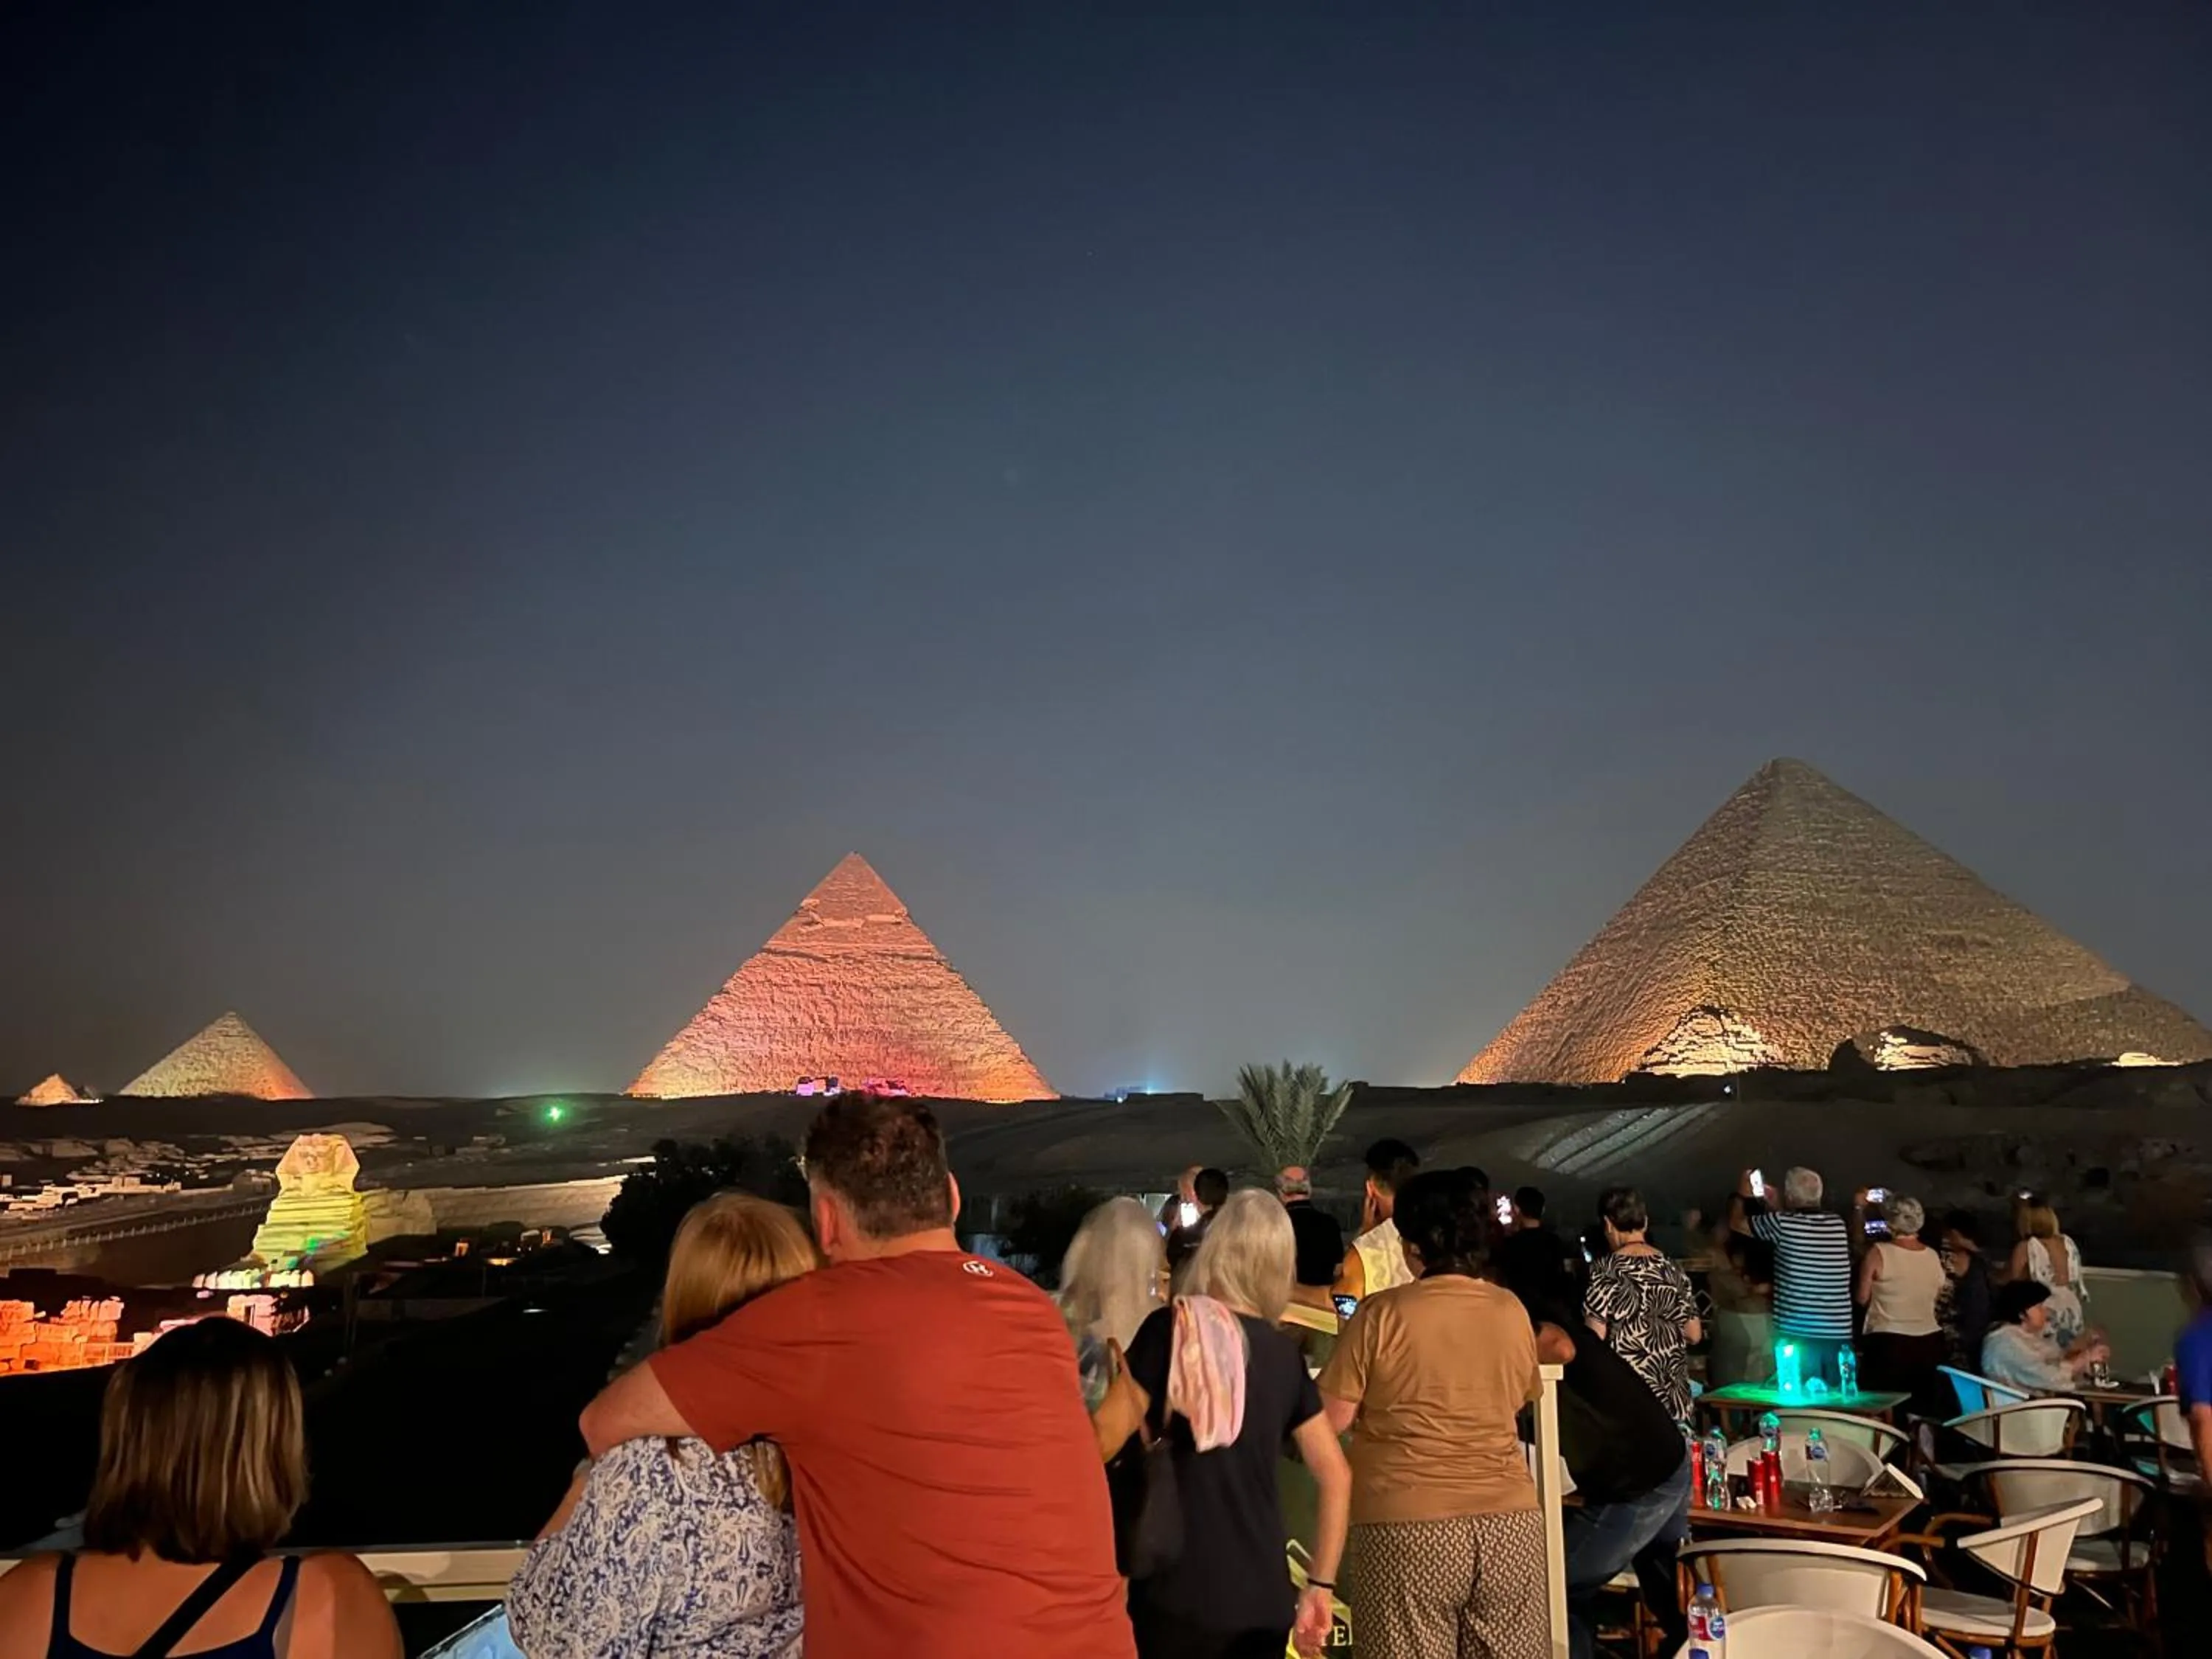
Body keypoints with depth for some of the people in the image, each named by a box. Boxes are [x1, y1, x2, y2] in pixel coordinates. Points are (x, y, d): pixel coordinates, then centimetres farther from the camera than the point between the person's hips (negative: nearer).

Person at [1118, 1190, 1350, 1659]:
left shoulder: (1171, 1329, -5)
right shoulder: (1284, 1352, 8)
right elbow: (1336, 1476, 9)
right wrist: (1320, 1585, 14)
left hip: (1178, 1593, -4)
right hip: (1264, 1596, 4)